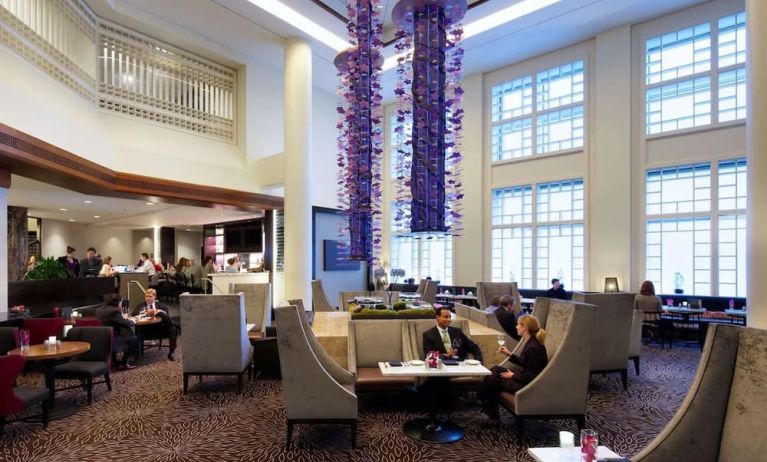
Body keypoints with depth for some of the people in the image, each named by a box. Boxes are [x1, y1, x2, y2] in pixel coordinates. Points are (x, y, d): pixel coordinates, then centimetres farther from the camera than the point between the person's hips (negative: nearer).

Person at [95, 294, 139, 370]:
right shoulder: (114, 311, -19)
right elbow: (126, 323, -13)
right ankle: (124, 363, 10)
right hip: (111, 340, -9)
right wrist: (133, 322, 7)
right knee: (134, 339, 5)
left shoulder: (99, 309, 9)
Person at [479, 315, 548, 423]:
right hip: (526, 378, 10)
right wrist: (509, 354, 8)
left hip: (529, 385, -10)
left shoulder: (534, 348, -26)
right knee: (495, 369, 4)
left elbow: (531, 376, -24)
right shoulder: (530, 342, 3)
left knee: (494, 381, -6)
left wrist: (513, 375, -13)